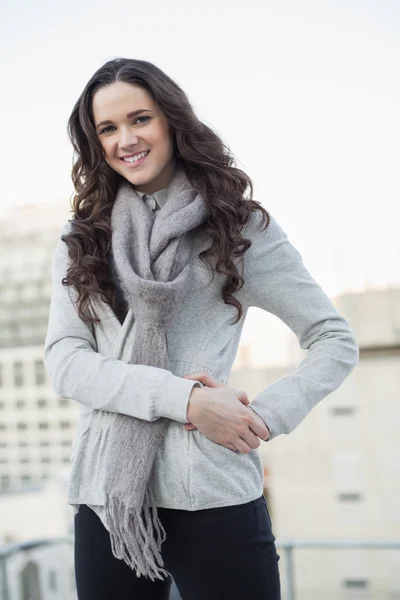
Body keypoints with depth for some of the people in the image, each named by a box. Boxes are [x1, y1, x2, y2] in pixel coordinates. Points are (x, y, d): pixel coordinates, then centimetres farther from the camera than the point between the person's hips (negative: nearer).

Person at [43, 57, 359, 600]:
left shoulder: (238, 227, 4)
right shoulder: (81, 242, 9)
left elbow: (336, 341, 4)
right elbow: (63, 361, -2)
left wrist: (265, 416, -13)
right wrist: (184, 398, -16)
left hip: (214, 498, -2)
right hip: (105, 499, 3)